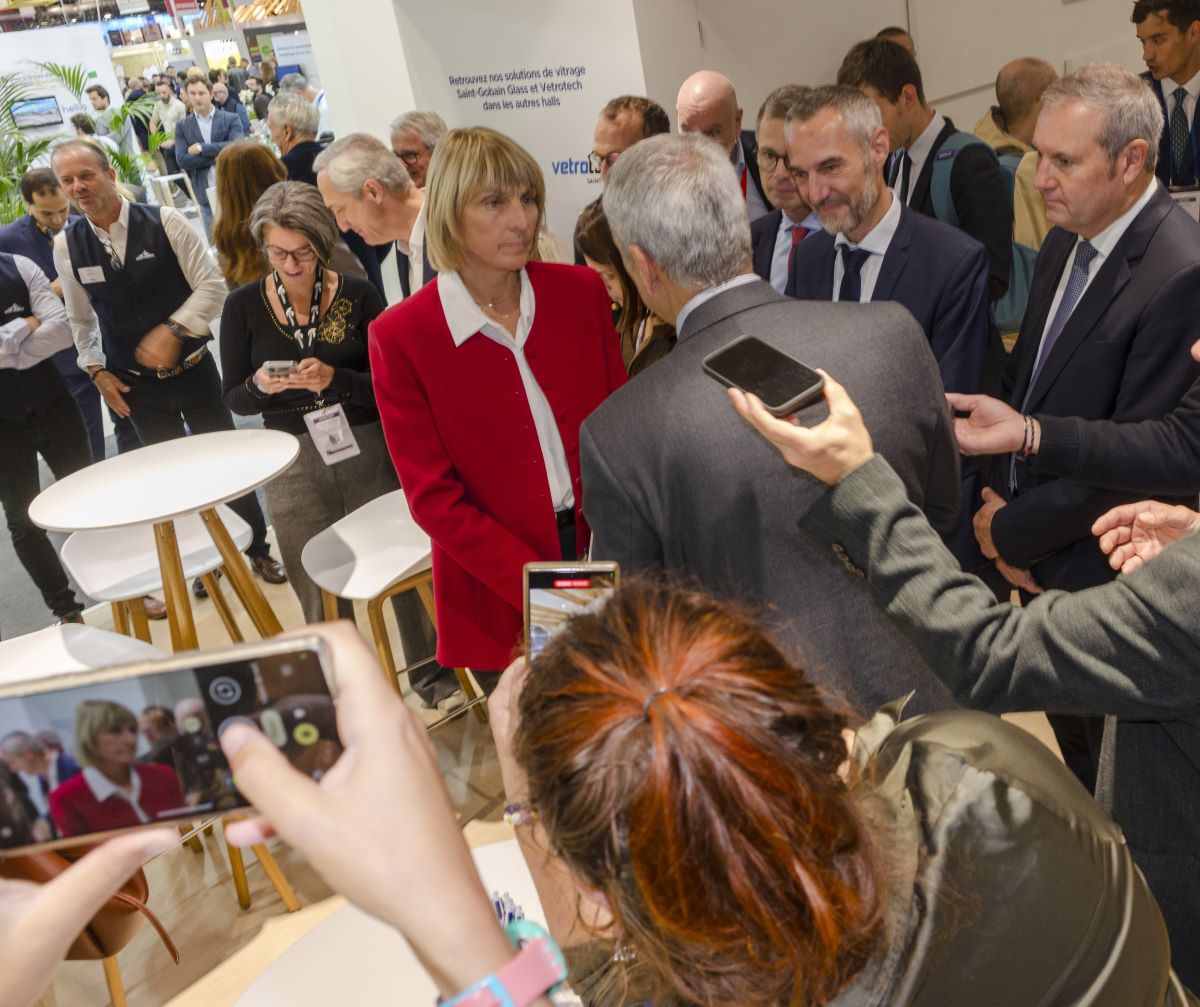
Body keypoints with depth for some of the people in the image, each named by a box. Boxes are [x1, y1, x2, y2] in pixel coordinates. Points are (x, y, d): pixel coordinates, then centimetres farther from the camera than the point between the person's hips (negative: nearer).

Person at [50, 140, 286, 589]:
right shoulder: (66, 245, -2)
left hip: (194, 370, -2)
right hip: (136, 385, 2)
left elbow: (212, 284, -12)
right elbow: (81, 318, 10)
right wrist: (96, 370, 3)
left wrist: (171, 330, -20)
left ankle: (258, 550, 27)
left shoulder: (164, 221, -12)